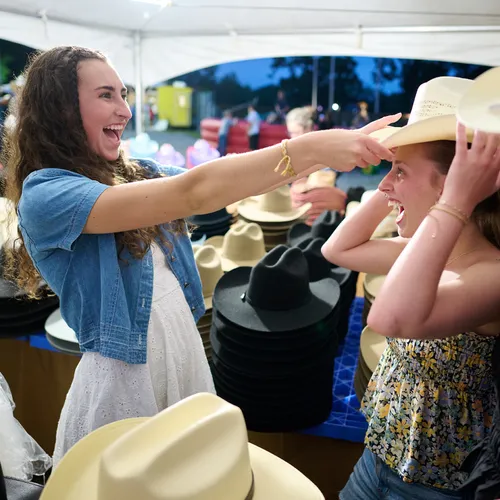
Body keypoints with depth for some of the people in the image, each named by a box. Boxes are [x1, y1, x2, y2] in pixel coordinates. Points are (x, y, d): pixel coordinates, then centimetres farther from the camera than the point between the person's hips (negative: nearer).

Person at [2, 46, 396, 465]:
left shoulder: (135, 174, 5)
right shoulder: (42, 195, -18)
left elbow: (228, 186, 1)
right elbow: (191, 194, -29)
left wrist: (334, 147, -8)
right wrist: (310, 148, -31)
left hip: (190, 355, 7)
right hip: (124, 379, -6)